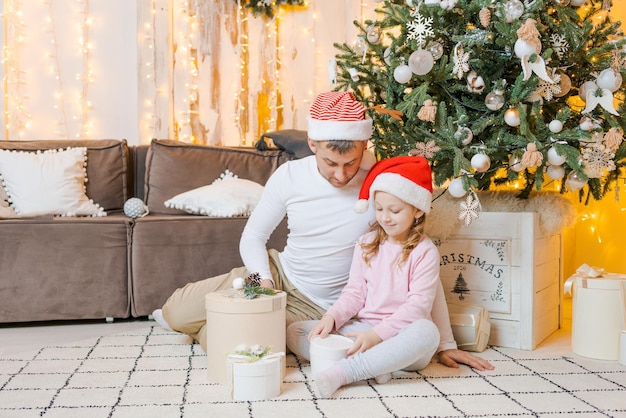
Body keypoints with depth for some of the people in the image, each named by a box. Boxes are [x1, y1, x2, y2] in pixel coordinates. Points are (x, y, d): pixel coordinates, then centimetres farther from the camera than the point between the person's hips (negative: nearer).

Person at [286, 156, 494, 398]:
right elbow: (354, 292, 7)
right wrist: (331, 317, -12)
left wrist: (378, 334, -23)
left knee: (426, 331, -40)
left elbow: (418, 305, -13)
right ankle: (371, 365, -28)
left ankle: (342, 373, -37)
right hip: (362, 329, 4)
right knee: (295, 332, -12)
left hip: (400, 335, -4)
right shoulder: (366, 245, 10)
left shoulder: (424, 252, -4)